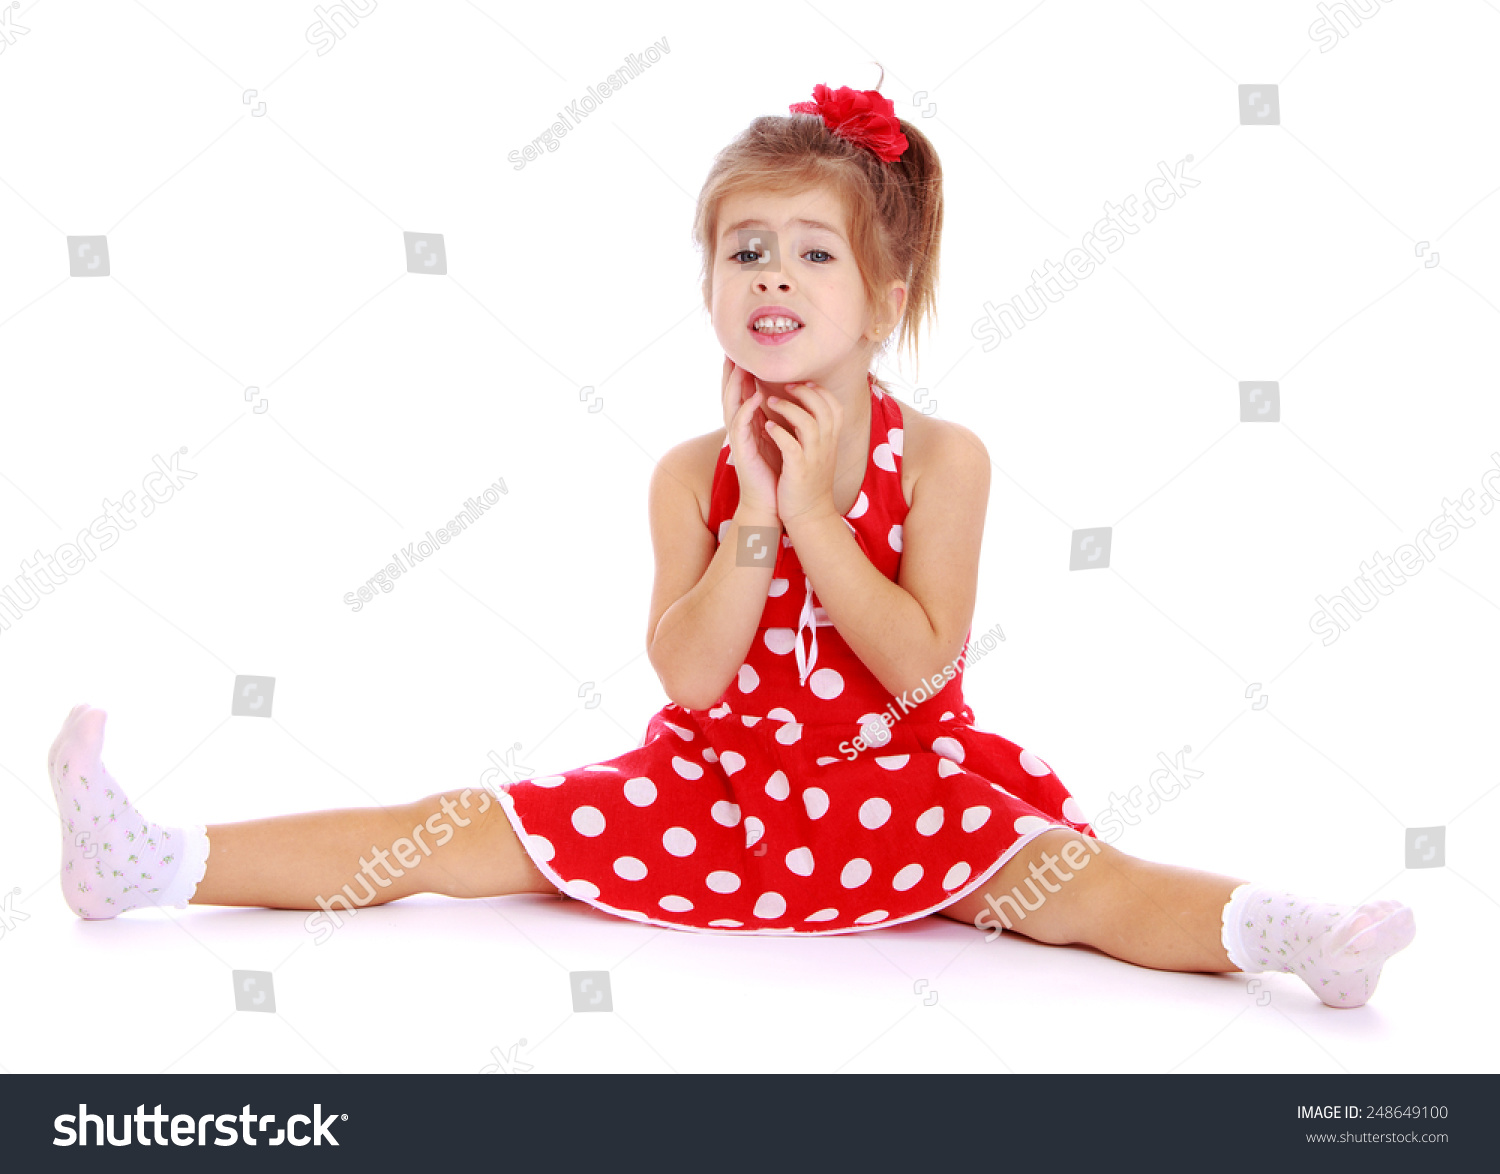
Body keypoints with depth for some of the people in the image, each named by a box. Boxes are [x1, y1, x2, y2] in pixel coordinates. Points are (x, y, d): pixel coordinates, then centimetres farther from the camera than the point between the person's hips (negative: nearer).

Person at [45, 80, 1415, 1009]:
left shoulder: (941, 459, -7)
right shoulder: (693, 474, -1)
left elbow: (919, 668, -17)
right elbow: (688, 677, -13)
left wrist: (815, 509, -21)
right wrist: (755, 511, -20)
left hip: (894, 793, -1)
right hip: (713, 785, 2)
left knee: (1057, 872, -30)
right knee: (458, 831, -8)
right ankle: (156, 865, -11)